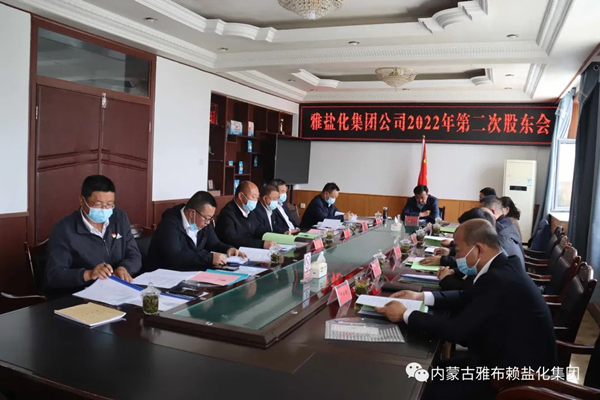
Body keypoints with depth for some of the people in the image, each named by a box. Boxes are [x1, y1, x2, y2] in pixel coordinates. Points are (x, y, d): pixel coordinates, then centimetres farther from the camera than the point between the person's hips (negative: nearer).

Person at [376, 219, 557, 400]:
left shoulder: (498, 280, -29)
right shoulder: (503, 267, 1)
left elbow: (456, 329, -27)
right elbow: (467, 298, 14)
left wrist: (405, 314, -16)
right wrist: (421, 296, 6)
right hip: (510, 357, 9)